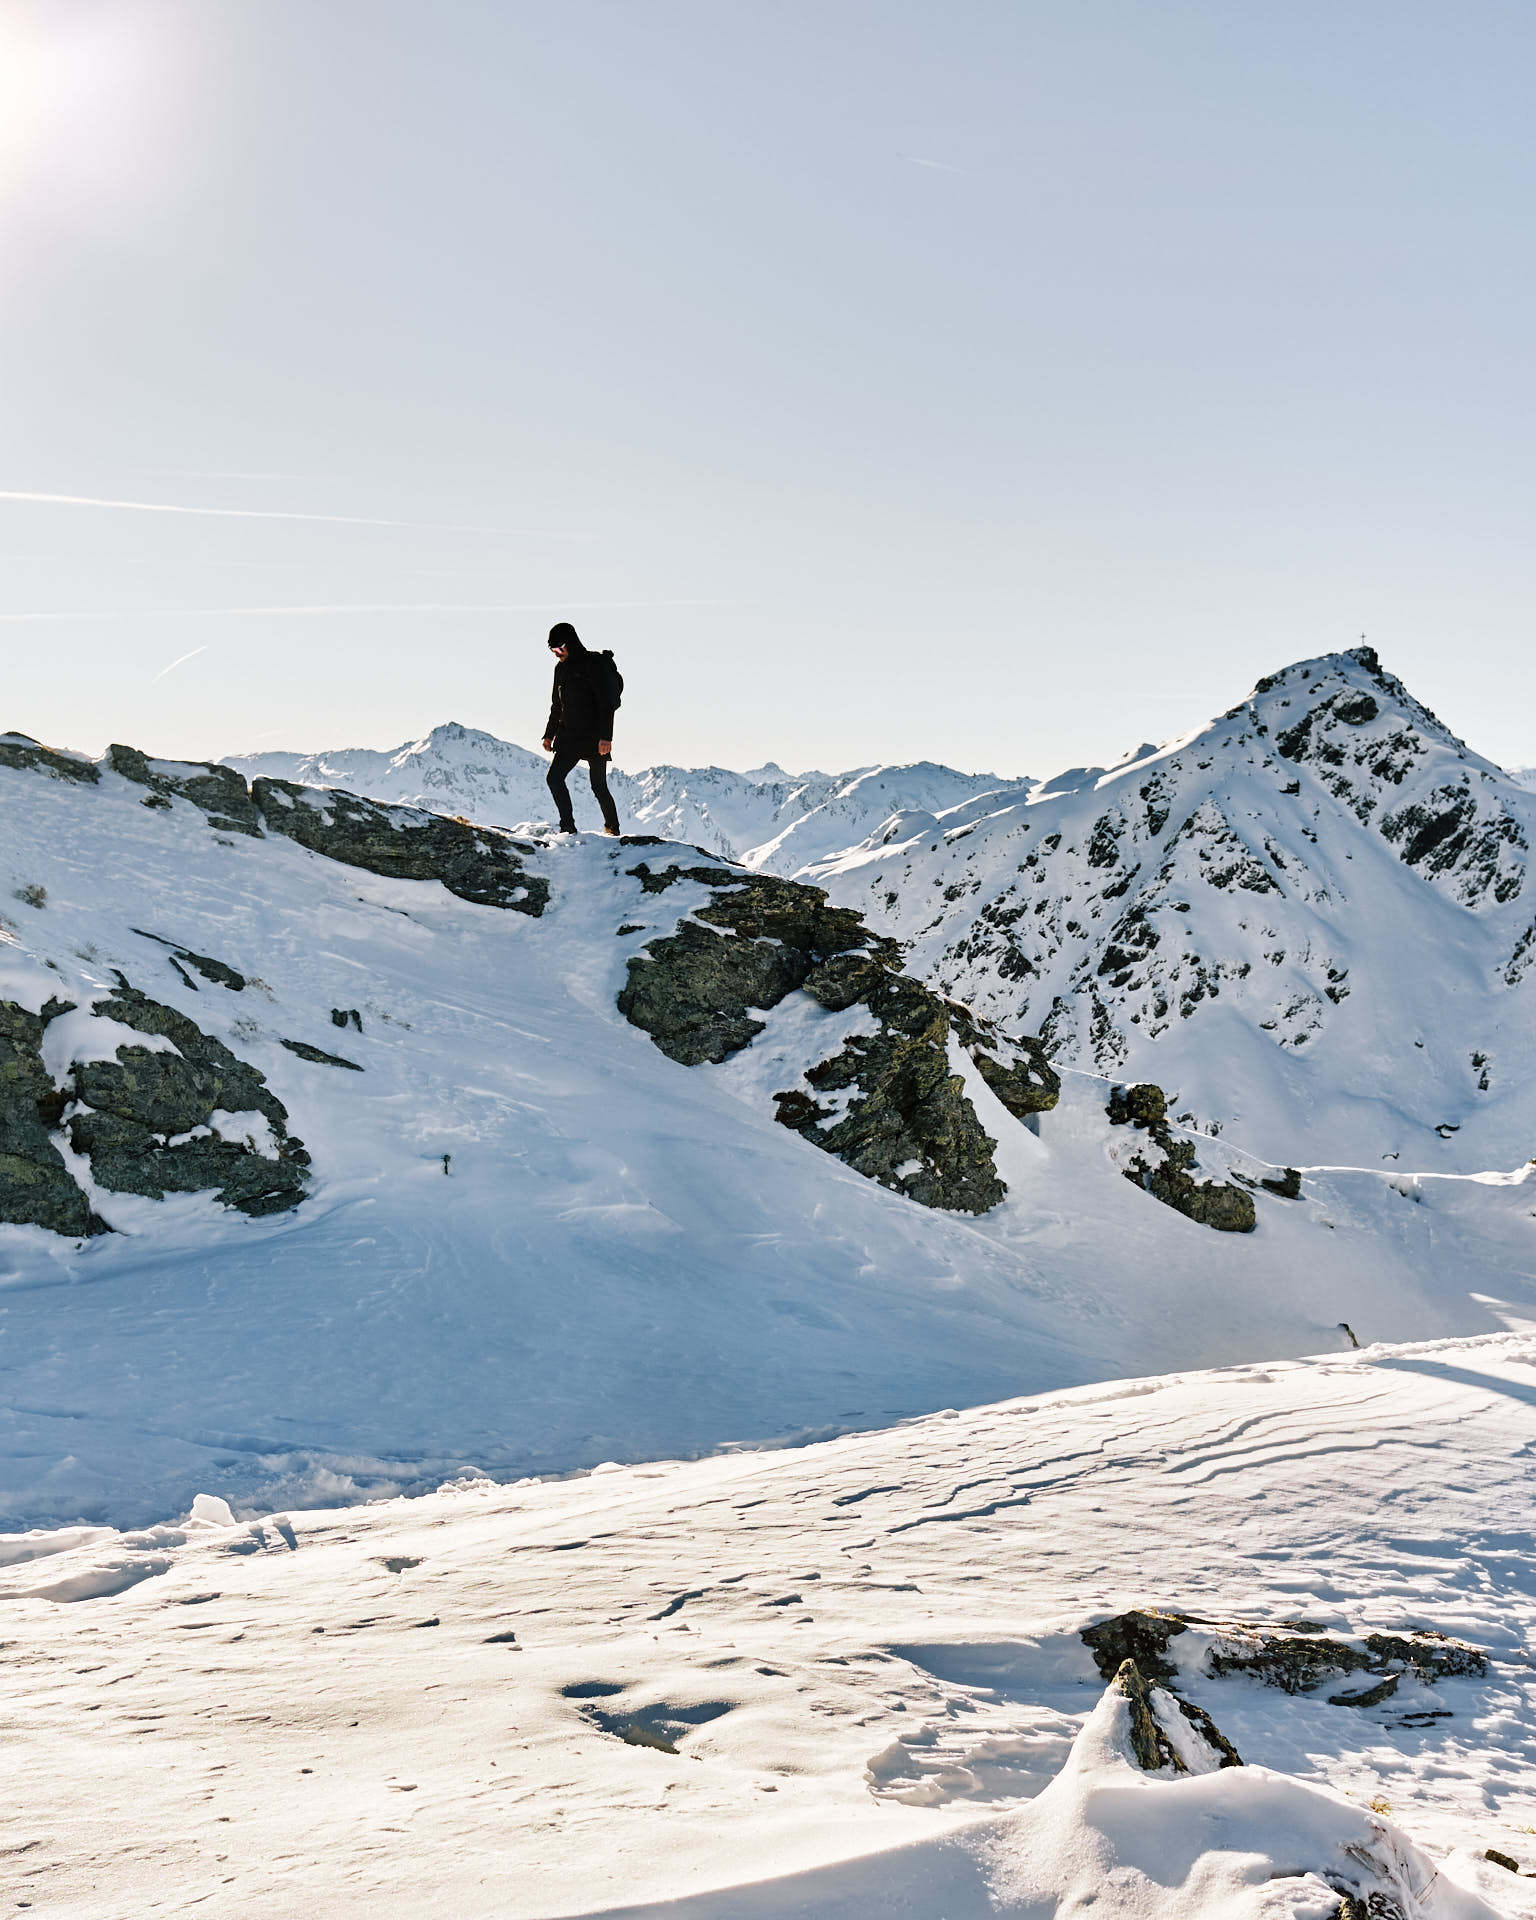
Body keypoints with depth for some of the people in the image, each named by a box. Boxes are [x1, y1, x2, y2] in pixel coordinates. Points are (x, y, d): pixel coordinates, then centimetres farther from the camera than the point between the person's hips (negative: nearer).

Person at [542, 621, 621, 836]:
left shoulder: (590, 665, -10)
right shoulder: (561, 668, 13)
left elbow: (605, 703, -14)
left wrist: (606, 736, -20)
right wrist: (549, 734, 21)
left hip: (594, 736, -7)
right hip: (569, 736, 7)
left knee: (598, 786, -5)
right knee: (554, 777, -8)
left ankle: (612, 829, 12)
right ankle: (568, 826, -4)